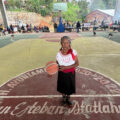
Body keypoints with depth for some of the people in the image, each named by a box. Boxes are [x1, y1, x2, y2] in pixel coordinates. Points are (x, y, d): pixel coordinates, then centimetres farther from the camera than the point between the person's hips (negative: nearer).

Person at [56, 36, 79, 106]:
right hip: (62, 73, 0)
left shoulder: (73, 52, -19)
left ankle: (68, 98, 45)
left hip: (71, 73, 0)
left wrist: (66, 67, -27)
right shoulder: (59, 54, -15)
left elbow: (77, 63, -18)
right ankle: (64, 98, 47)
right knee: (62, 87, 17)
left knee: (70, 87, 16)